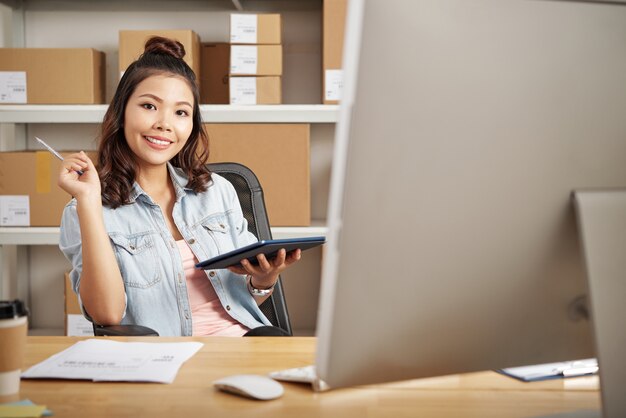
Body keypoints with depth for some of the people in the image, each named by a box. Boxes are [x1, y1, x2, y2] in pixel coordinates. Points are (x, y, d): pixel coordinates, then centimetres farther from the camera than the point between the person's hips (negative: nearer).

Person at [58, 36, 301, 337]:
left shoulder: (220, 191, 12)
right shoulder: (84, 211, 2)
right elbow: (107, 314, -13)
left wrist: (266, 278, -6)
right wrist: (89, 200, -16)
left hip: (243, 336, 4)